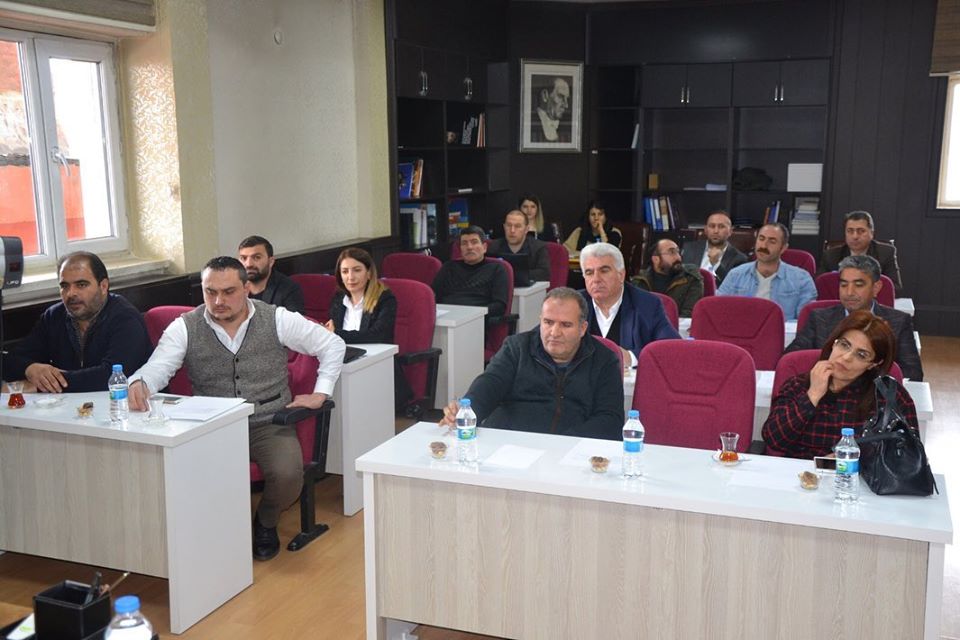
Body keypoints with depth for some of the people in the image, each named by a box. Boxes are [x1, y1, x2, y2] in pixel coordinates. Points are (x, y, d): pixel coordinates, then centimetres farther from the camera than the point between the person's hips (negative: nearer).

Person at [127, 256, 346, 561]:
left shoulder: (277, 319, -1)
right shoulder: (185, 328, 0)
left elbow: (332, 345, 6)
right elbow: (157, 367, -14)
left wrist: (320, 394, 0)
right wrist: (139, 383, -37)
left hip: (269, 425, 0)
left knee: (287, 474, -29)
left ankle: (265, 524, 9)